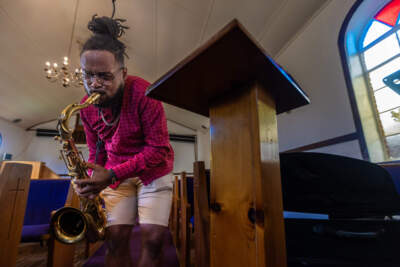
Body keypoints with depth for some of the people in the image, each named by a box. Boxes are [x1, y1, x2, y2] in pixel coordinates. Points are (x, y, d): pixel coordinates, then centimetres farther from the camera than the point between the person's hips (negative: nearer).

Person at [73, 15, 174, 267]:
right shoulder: (87, 106, -3)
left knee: (153, 238, -8)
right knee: (116, 237, 0)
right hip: (115, 174, 4)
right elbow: (96, 149, 10)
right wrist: (94, 183, -5)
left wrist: (112, 175, -26)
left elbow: (159, 149, -22)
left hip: (153, 170, -4)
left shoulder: (143, 93, -21)